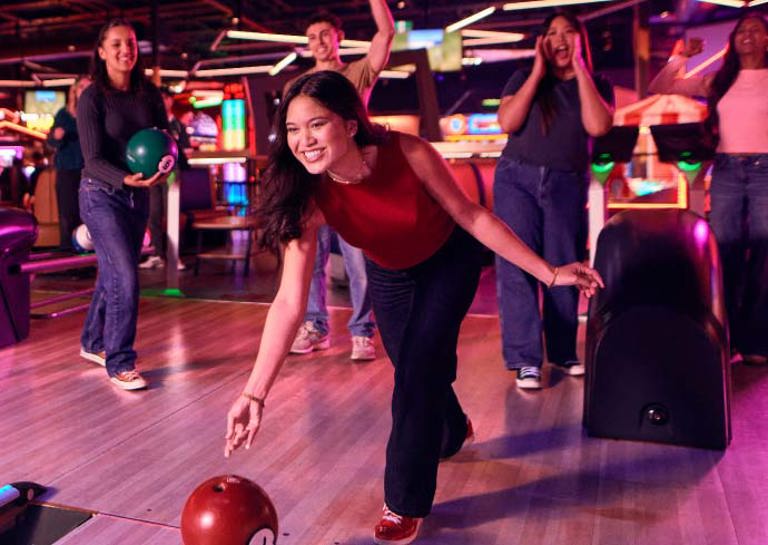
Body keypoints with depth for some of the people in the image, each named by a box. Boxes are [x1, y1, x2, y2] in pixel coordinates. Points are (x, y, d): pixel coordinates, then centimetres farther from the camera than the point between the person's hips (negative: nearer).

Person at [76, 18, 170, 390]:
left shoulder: (149, 94, 2)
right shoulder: (92, 98, -12)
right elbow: (93, 159, -17)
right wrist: (126, 179, -35)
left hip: (138, 195, 5)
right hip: (102, 194, -5)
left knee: (113, 274, 15)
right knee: (125, 278, -14)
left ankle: (93, 343, 34)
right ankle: (119, 363, -3)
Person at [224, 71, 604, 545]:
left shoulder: (408, 153, -35)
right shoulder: (310, 197, -29)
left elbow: (472, 215, -22)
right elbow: (289, 302, -34)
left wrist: (548, 272, -21)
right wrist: (255, 393, -41)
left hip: (451, 261, -3)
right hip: (389, 275, 3)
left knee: (418, 366, -14)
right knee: (415, 369, 14)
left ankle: (407, 503, 4)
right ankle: (453, 431, 51)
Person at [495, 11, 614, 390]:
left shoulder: (597, 85, 10)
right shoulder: (524, 78, 9)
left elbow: (598, 126, -10)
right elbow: (507, 122, -8)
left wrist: (580, 68, -7)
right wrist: (538, 72, -6)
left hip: (568, 185, 1)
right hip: (517, 179, -1)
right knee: (517, 267, -9)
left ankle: (563, 353, 18)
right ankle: (525, 360, -7)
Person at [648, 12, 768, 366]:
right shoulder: (718, 81, 12)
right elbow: (658, 88, 12)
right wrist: (681, 57, 2)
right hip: (726, 170, 2)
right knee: (724, 254, 3)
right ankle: (725, 337, 11)